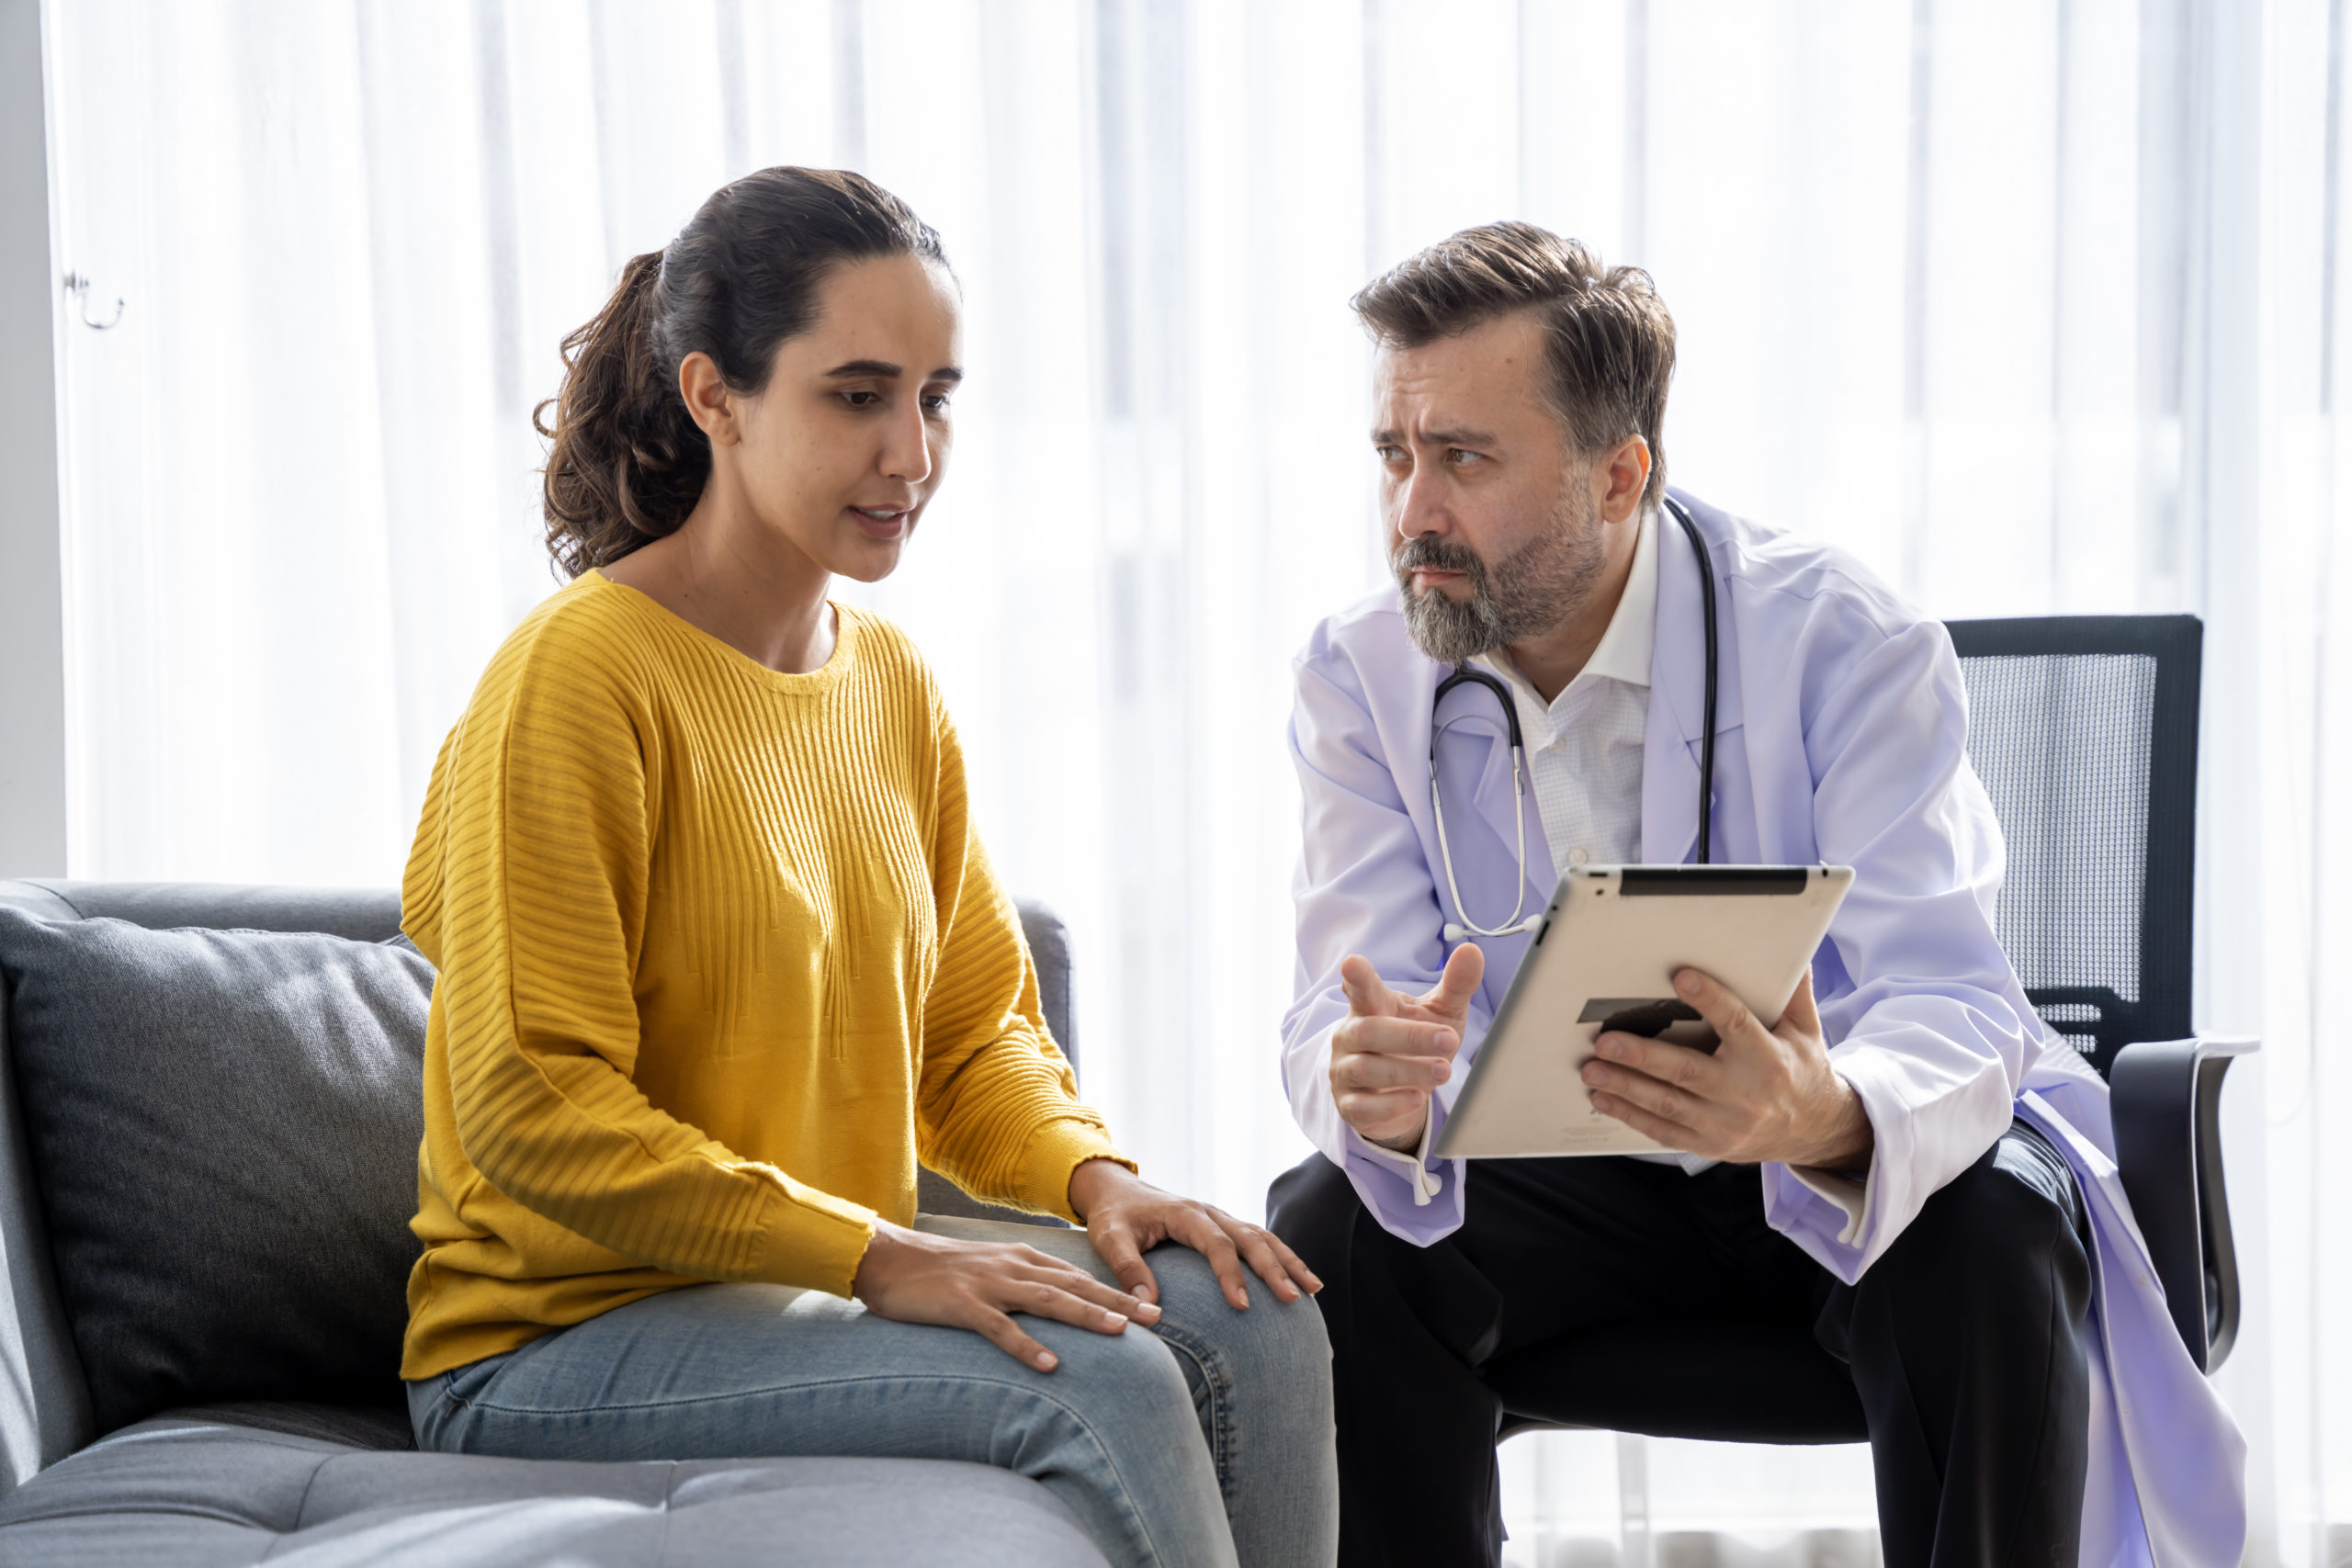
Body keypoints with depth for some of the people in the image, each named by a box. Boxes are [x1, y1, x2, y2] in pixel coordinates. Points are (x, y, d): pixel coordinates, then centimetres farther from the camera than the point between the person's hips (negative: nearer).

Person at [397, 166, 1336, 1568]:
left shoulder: (891, 679, 8)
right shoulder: (576, 676, -16)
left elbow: (971, 1027, 15)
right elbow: (530, 1111, -21)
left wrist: (1091, 1175, -7)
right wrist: (876, 1257, -25)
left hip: (820, 1281, 7)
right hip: (559, 1339, -7)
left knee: (1248, 1319, -11)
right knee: (1096, 1386, -24)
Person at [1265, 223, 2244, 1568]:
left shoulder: (1843, 642, -17)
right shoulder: (1361, 677, -6)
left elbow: (1951, 1003, -27)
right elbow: (1346, 1002, -13)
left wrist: (1829, 1117, -51)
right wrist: (1380, 1089, -40)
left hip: (1849, 1185, -2)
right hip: (1559, 1191, 3)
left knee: (1990, 1242, -34)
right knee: (1331, 1237, -25)